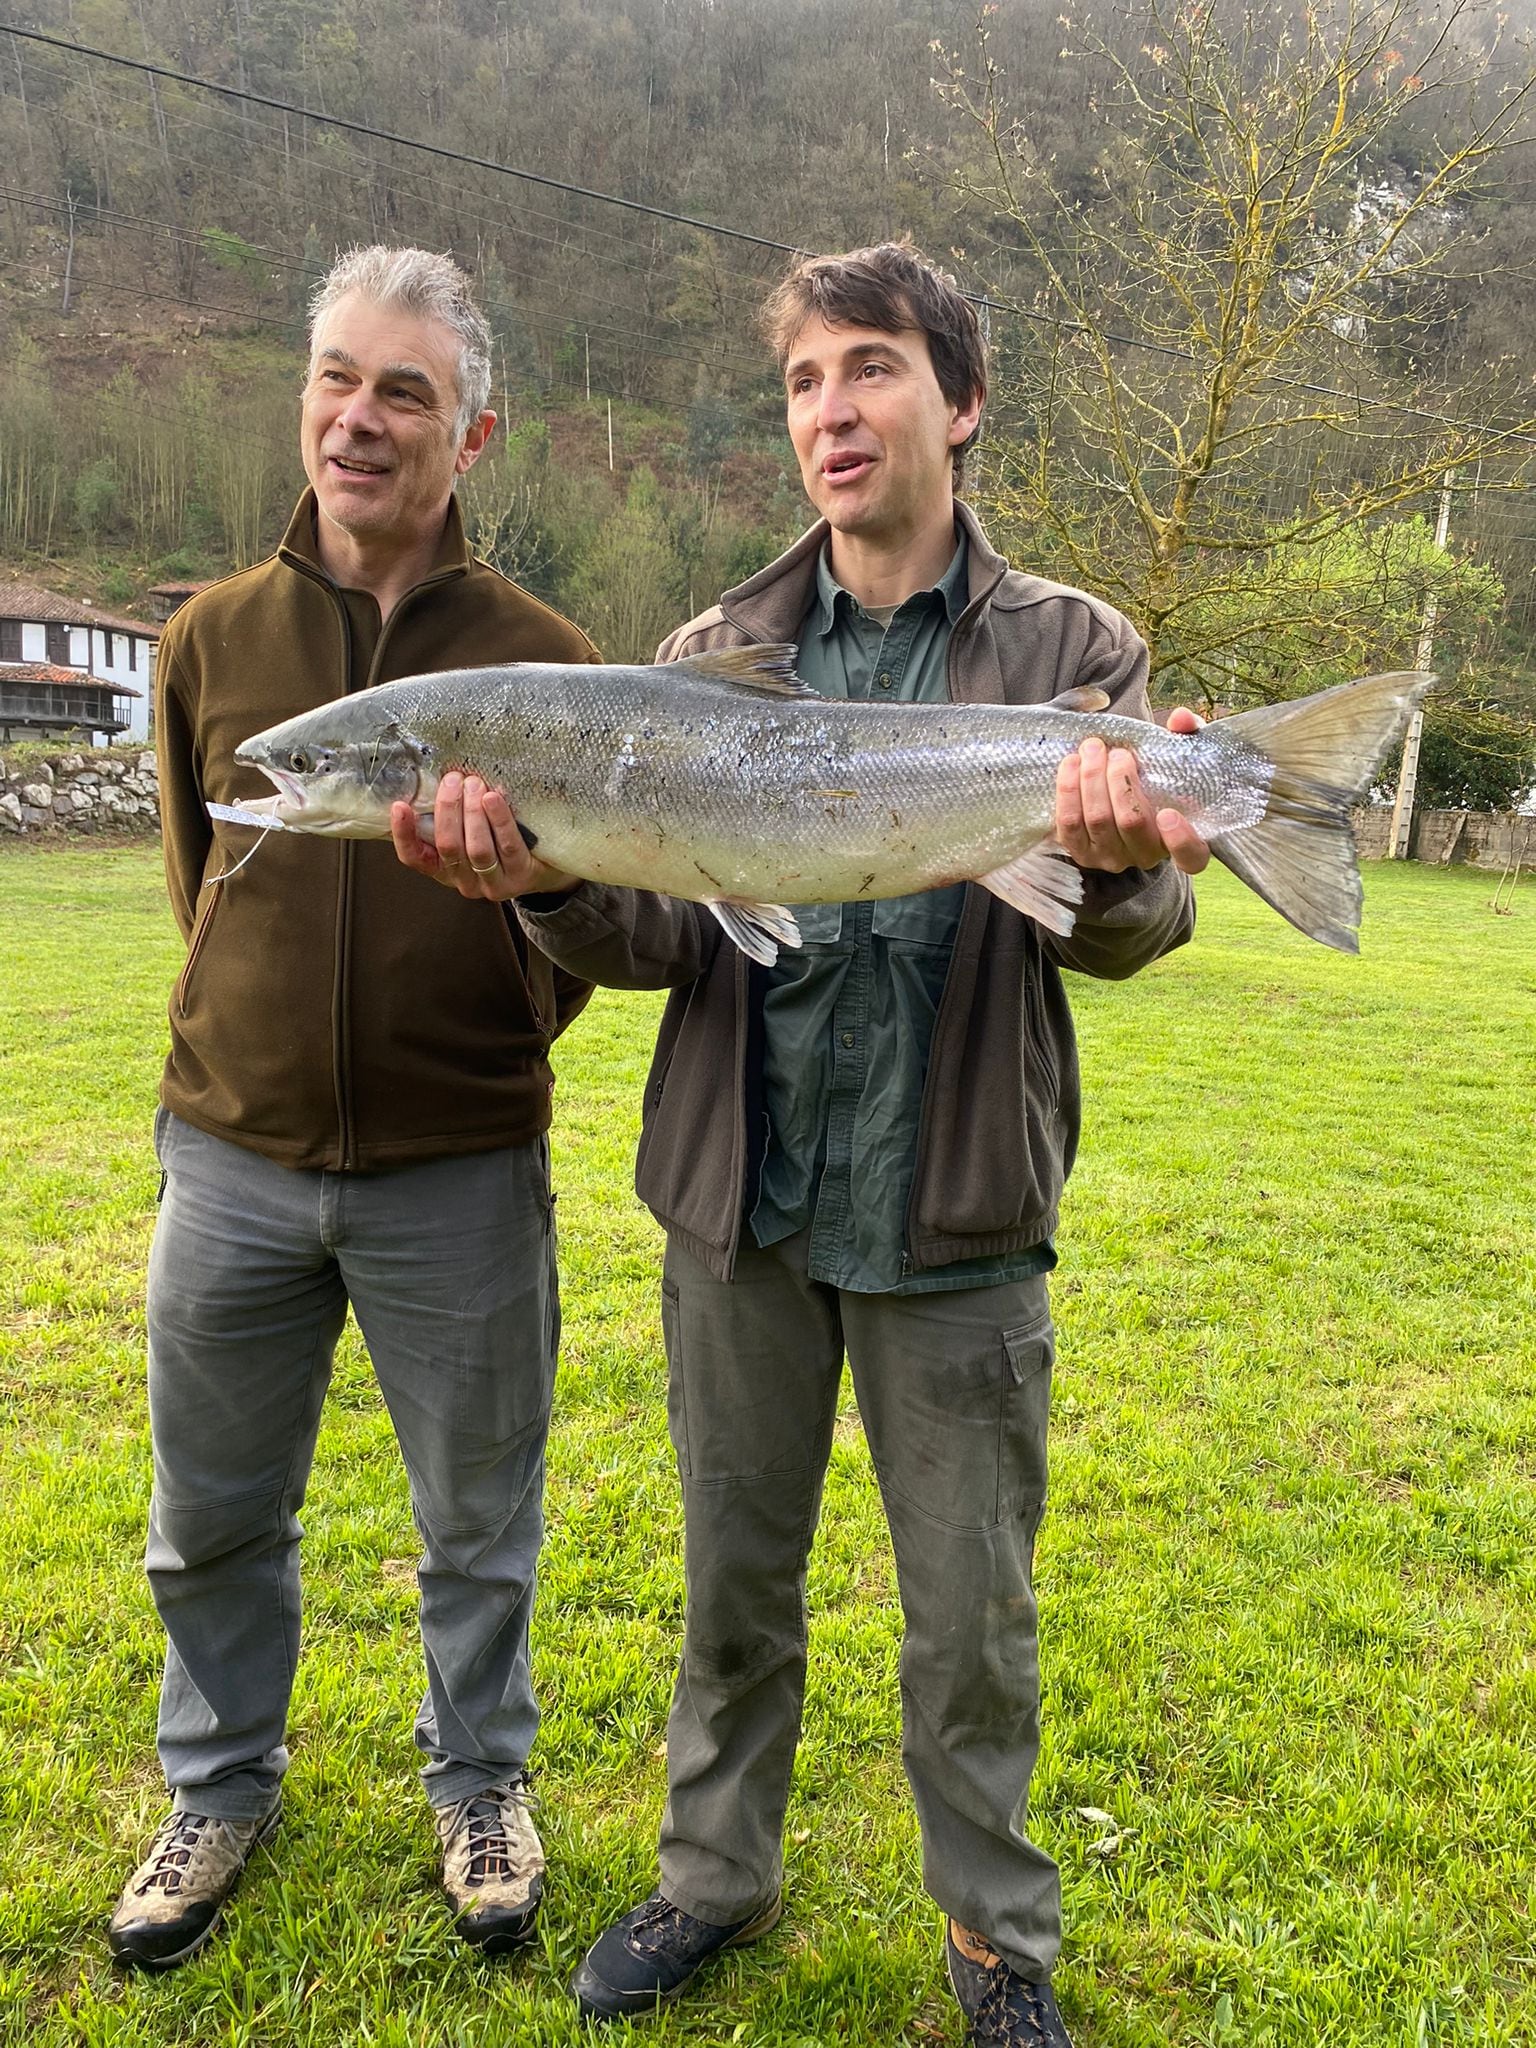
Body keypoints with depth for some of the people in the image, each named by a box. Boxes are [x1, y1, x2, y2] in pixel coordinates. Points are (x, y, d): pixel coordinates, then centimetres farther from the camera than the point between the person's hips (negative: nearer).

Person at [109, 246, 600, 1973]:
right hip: (231, 1159, 3)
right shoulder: (212, 640, 2)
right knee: (213, 1519, 17)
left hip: (459, 1176, -2)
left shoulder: (543, 661, -5)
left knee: (479, 1523, 14)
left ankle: (479, 1784, 40)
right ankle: (221, 1786, 43)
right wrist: (264, 1044, 11)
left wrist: (490, 1049, -1)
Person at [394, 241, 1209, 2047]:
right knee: (732, 1575, 18)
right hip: (741, 1204, 2)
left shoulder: (1070, 654, -1)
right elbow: (661, 941, -2)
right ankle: (718, 1868, 42)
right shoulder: (716, 657, 4)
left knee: (971, 1611, 12)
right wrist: (548, 883, -23)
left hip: (955, 1220, -2)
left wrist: (1116, 873, -34)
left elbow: (1131, 930, -11)